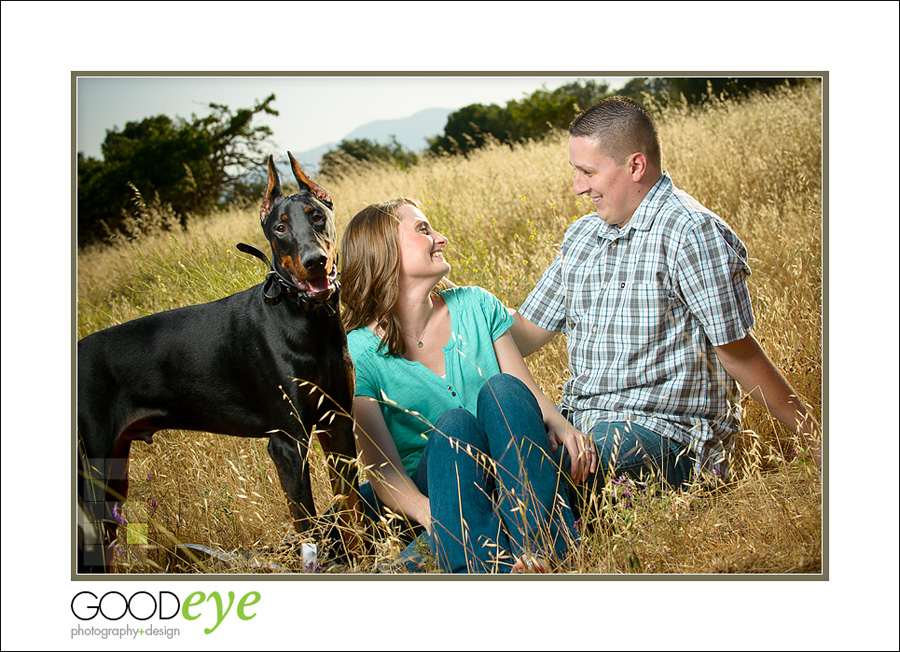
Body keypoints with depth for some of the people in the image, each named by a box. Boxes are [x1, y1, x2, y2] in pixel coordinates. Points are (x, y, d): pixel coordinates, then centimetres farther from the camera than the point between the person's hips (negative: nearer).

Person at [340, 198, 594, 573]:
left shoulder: (476, 306, 9)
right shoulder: (359, 354, -4)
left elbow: (529, 395, 8)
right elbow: (383, 471, -12)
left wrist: (561, 426, -17)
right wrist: (436, 520, -33)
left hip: (513, 476, 3)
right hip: (431, 485, -3)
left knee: (502, 389, -25)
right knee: (453, 424, -32)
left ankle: (544, 546, -44)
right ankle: (483, 569, -56)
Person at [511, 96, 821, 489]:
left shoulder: (691, 232, -10)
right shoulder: (581, 236, 15)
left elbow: (737, 352, -7)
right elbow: (527, 331, 19)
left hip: (664, 431, -8)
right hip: (580, 420, 8)